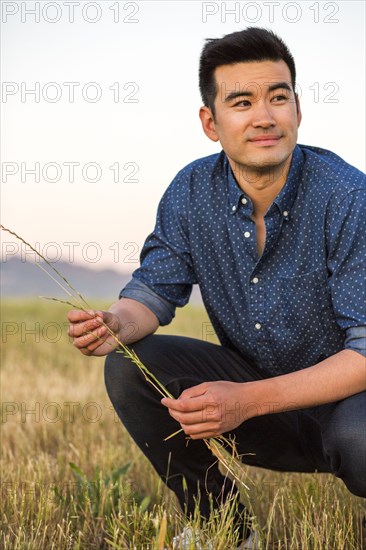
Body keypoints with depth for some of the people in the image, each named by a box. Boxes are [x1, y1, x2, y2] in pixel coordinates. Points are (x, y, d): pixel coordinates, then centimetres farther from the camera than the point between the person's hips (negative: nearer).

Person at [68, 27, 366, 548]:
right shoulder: (191, 192, -7)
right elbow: (156, 291, 1)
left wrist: (250, 400, -34)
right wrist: (117, 322, -25)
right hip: (249, 387, 5)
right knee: (128, 366, -15)